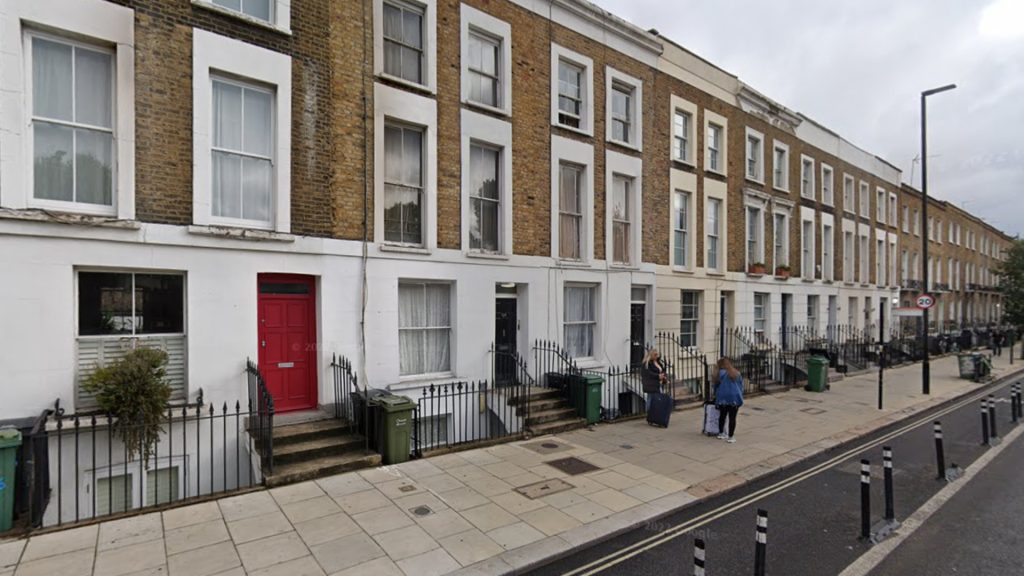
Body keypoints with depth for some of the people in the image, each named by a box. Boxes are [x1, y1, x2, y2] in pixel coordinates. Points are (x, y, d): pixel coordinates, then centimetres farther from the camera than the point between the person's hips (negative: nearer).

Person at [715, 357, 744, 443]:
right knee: (732, 418, 3)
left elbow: (716, 385, 1)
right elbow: (741, 386, 11)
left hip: (723, 398, -2)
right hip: (735, 398, 2)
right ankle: (730, 437, 5)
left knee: (722, 416, 13)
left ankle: (721, 434, 25)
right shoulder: (737, 373, 10)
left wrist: (716, 395, 16)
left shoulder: (721, 373, -3)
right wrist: (740, 397, 18)